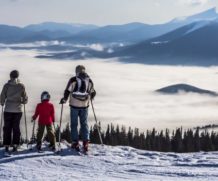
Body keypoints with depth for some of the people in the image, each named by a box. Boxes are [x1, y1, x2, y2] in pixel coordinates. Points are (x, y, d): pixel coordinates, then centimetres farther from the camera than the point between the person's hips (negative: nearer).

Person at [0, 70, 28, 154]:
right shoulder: (21, 86, -3)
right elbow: (25, 98, 2)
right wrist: (22, 101, 24)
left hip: (8, 110, -1)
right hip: (18, 110, 1)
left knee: (7, 128, 5)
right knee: (16, 128, 8)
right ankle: (15, 146, 4)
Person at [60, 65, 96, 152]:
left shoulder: (73, 80, -7)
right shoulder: (89, 81, 4)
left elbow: (67, 91, -8)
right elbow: (93, 93, 12)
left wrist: (64, 99, 7)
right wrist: (89, 98, 33)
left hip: (74, 105, -3)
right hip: (84, 105, 3)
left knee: (74, 124, 7)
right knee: (84, 124, 11)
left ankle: (75, 142, 3)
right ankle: (85, 142, 3)